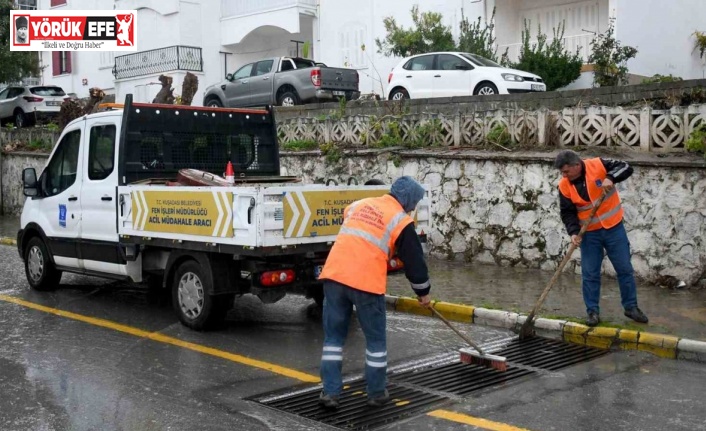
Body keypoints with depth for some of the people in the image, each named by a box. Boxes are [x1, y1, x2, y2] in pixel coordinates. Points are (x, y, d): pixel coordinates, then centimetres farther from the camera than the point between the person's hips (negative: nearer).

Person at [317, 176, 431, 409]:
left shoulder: (358, 204, 20)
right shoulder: (401, 221, 4)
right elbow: (414, 260, 9)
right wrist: (423, 292, 23)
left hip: (334, 275, 4)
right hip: (366, 283, -4)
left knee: (333, 336, 14)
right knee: (375, 339, 13)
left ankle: (330, 392, 12)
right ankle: (377, 394, 21)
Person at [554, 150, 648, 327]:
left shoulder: (598, 165, -13)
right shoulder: (565, 185, -8)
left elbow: (626, 168, -14)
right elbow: (567, 212, -4)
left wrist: (610, 178, -31)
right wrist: (573, 232, -18)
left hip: (613, 227, -1)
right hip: (589, 233, 1)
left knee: (625, 269, 6)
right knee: (590, 274, 2)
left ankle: (631, 307, 20)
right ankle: (593, 311, 14)